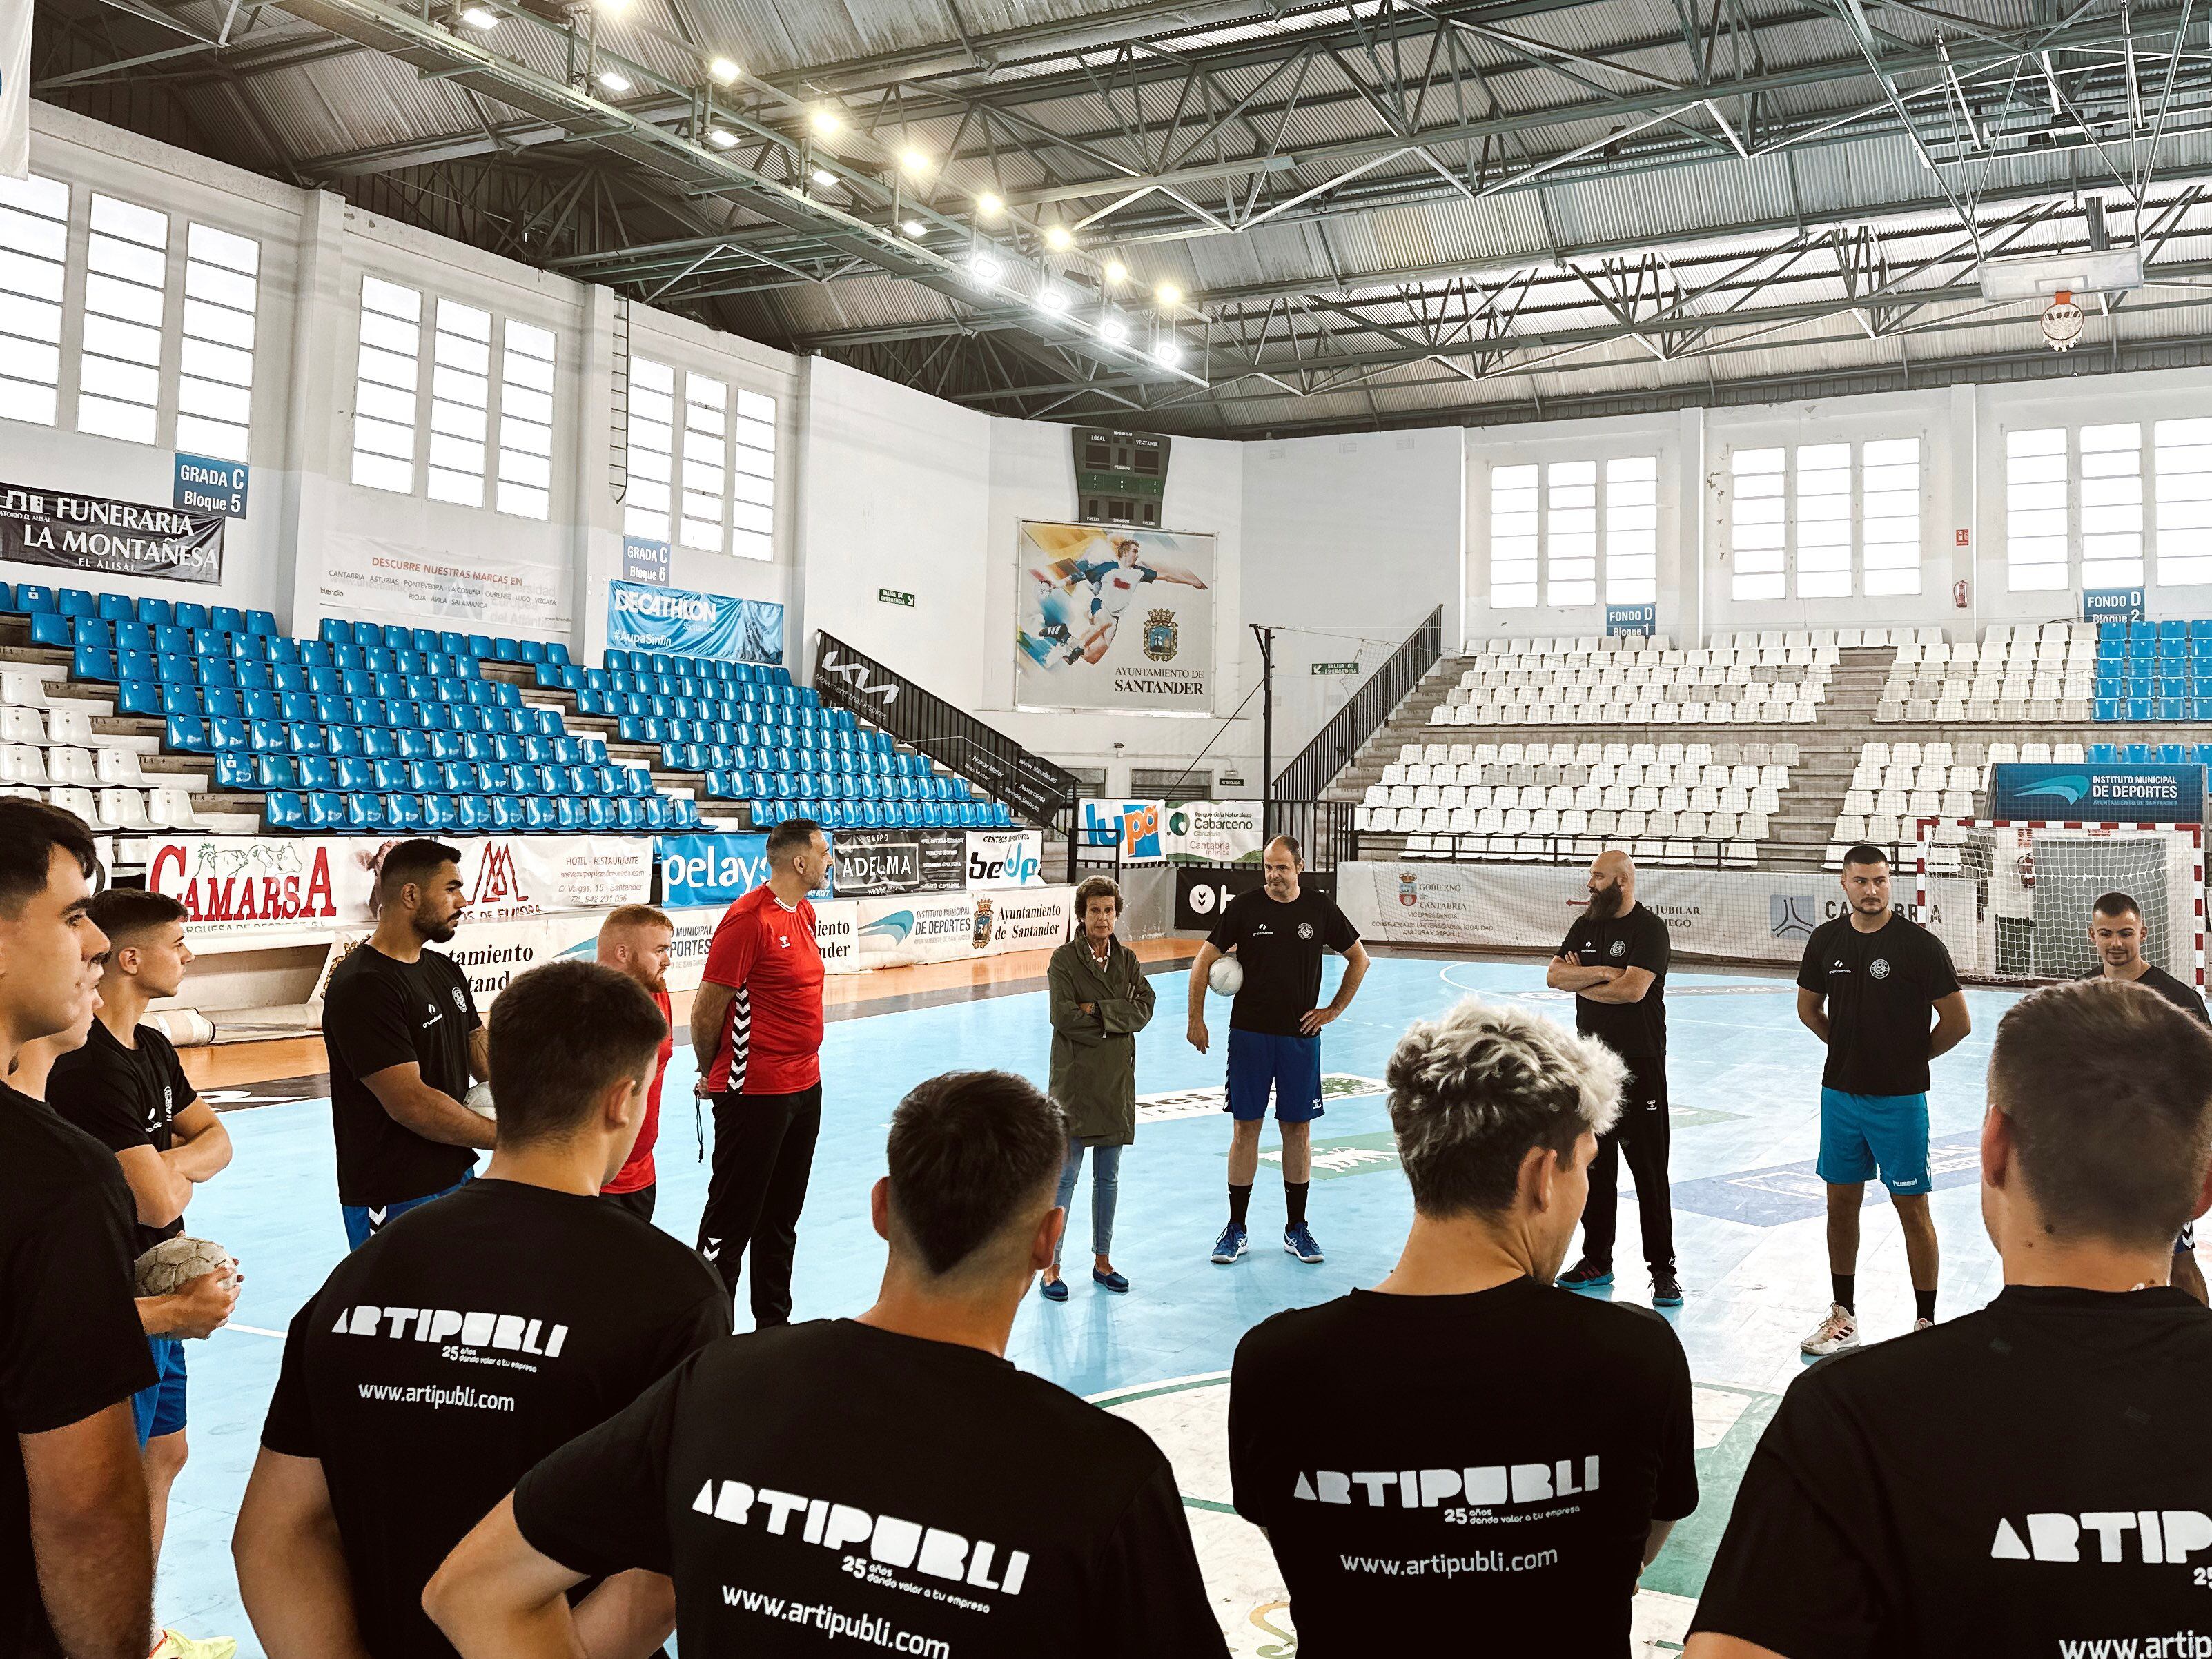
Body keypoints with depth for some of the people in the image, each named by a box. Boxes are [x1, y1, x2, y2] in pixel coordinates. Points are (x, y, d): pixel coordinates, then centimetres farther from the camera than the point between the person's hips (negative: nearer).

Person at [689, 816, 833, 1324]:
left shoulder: (805, 913, 10)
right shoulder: (748, 918, -17)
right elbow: (707, 1009, -13)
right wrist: (712, 1074, 2)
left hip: (804, 1087, 8)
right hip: (754, 1093, -8)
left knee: (781, 1219, 18)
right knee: (732, 1219, 2)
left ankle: (774, 1324, 30)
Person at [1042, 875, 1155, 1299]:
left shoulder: (1128, 960, 8)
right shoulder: (1065, 958, -5)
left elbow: (1143, 1010, -5)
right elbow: (1064, 1016, -15)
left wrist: (1097, 1010, -15)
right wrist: (1116, 1018, -9)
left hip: (1117, 1080, 5)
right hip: (1075, 1079, -4)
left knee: (1108, 1176, 12)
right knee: (1065, 1176, -2)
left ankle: (1102, 1261, 23)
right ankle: (1051, 1268, 6)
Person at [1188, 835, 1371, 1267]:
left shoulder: (1321, 909, 1)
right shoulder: (1244, 907, -3)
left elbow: (1359, 959, 13)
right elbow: (1204, 961, 3)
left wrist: (1334, 1010, 7)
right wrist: (1196, 1019, -1)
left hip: (1300, 1036, 1)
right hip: (1249, 1034, -1)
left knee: (1298, 1129, 5)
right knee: (1246, 1127, 2)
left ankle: (1296, 1230, 16)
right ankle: (1236, 1228, 12)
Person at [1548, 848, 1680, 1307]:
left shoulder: (1649, 929, -9)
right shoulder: (1586, 925, 11)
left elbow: (1633, 988, -21)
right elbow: (1554, 975, 0)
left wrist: (1580, 982, -7)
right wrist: (1602, 972, -14)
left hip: (1639, 1066, -6)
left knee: (1650, 1172, -2)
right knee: (1593, 1166, 12)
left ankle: (1663, 1269, 6)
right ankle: (1596, 1261, 23)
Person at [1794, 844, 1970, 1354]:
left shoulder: (1919, 944, -11)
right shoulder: (1826, 940, 3)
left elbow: (1958, 1022, -8)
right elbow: (1809, 1009, 17)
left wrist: (1911, 1056, 2)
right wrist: (1852, 1047, 12)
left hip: (1899, 1098, -5)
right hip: (1840, 1092, 5)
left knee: (1912, 1207, 1)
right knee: (1841, 1201, 12)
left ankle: (1926, 1321, 12)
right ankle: (1844, 1315, 24)